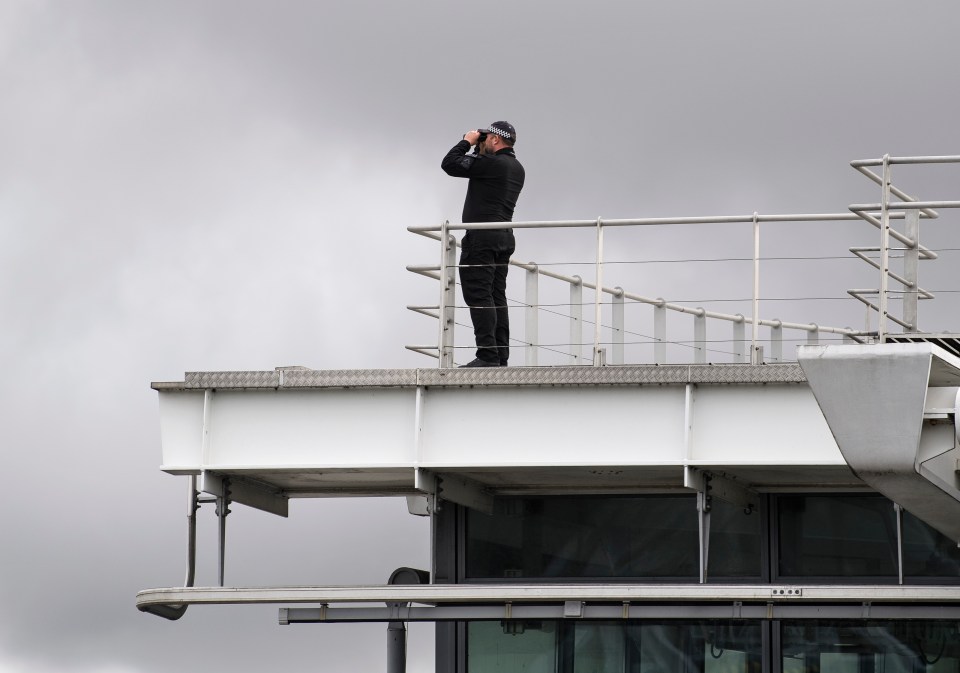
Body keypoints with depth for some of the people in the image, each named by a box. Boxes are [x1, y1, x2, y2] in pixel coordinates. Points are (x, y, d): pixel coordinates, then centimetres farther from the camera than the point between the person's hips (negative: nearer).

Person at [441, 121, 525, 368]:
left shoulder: (491, 163, -14)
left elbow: (449, 164, -12)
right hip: (504, 236, 9)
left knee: (479, 296, -11)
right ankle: (500, 356, 5)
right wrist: (480, 151, 21)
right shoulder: (516, 168, 15)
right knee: (496, 298, 9)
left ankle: (487, 355, -18)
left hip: (482, 237, -9)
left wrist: (467, 142, 1)